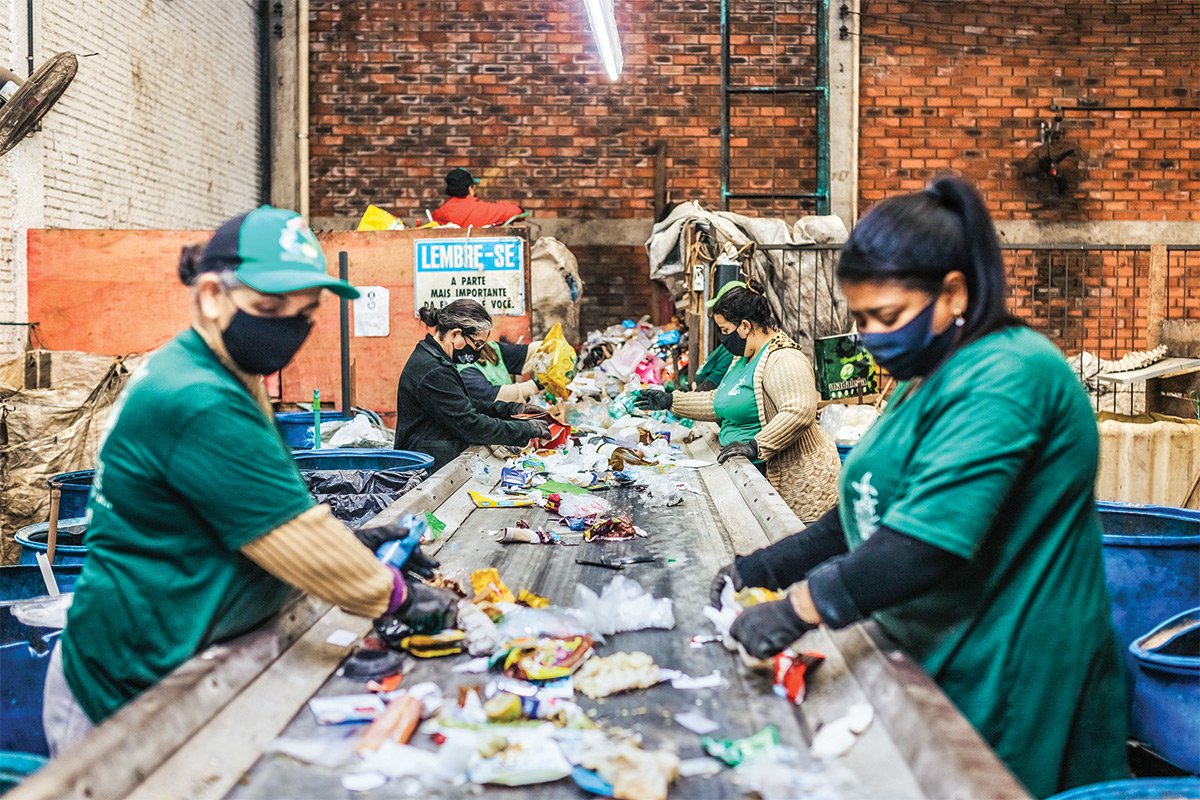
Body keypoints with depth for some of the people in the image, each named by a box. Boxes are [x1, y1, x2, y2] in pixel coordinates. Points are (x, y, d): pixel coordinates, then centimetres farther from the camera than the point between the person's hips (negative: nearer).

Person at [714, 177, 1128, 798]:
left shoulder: (1003, 380, -21)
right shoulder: (930, 378, 12)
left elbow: (930, 543, -29)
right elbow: (868, 515, 14)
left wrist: (800, 608, -27)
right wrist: (763, 569, 4)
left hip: (1002, 686, -9)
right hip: (936, 662, 9)